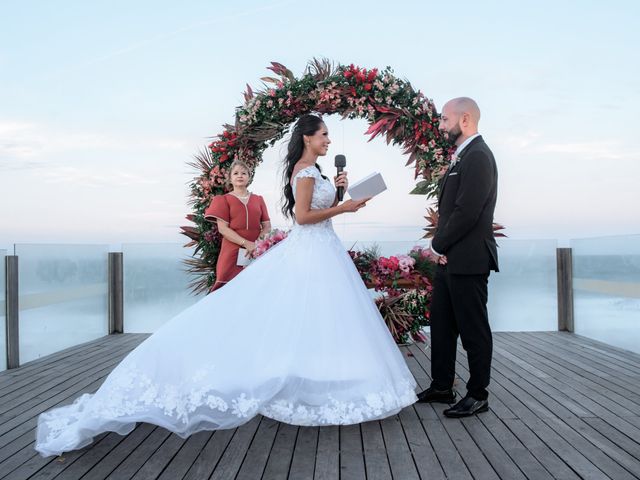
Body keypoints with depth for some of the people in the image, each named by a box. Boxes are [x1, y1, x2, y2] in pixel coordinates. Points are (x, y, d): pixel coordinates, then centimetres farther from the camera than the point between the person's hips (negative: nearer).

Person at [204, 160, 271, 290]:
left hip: (257, 253, 2)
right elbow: (223, 228, -5)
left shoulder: (258, 199, 15)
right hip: (233, 252, -2)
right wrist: (246, 243, -17)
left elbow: (267, 226, 9)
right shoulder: (224, 199, 6)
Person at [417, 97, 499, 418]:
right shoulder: (463, 156, 16)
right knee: (442, 326, 16)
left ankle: (478, 395, 18)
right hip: (449, 259, 10)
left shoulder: (478, 156, -14)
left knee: (473, 329, 3)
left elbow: (467, 212, -22)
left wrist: (437, 245, -10)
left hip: (468, 260, -10)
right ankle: (441, 387, 29)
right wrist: (440, 246, 6)